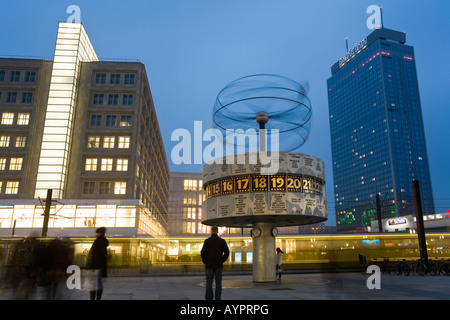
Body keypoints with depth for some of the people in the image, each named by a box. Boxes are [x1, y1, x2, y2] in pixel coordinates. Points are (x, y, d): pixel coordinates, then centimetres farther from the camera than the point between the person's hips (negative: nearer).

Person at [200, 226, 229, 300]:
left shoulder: (207, 241, -2)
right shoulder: (222, 241, 1)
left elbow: (203, 253, -9)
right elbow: (227, 252, -6)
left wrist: (205, 262, 4)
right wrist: (222, 261, 6)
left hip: (209, 265, -1)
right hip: (219, 265, 1)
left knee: (209, 283, 5)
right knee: (218, 283, 4)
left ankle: (209, 298, 1)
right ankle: (218, 298, 2)